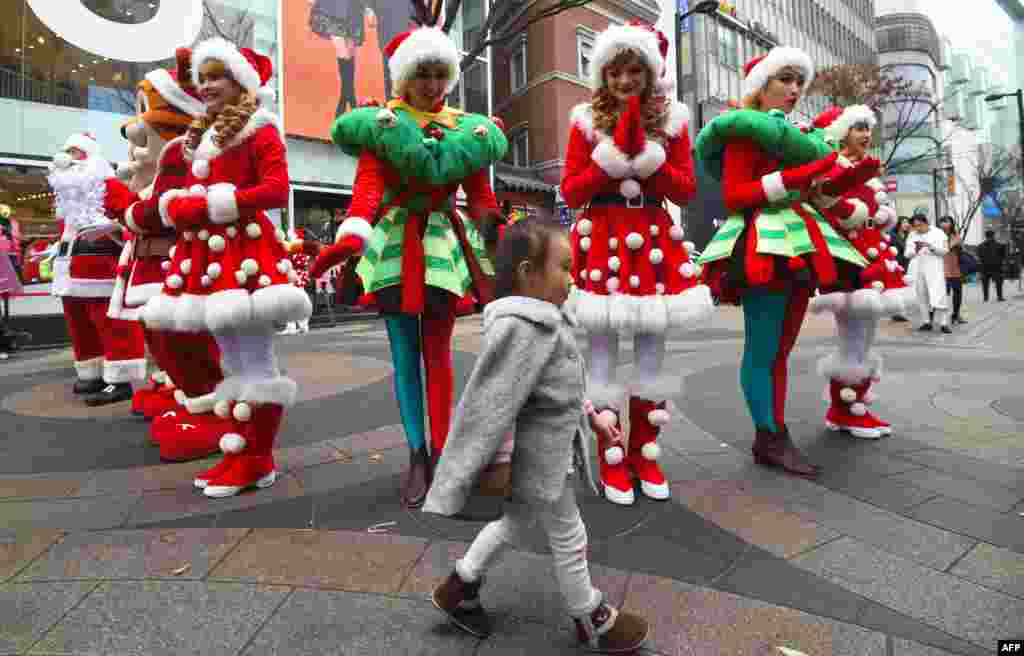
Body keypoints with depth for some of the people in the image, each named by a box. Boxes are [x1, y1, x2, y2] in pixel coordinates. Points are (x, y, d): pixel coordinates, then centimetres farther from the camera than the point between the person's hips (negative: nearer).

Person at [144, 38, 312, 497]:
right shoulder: (199, 137, 23)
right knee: (230, 360, 12)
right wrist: (175, 206, -1)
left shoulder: (260, 130, -2)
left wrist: (210, 204, -16)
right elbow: (187, 192, 21)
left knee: (255, 361, -5)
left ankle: (257, 461, 4)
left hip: (246, 254, -9)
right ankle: (241, 453, 22)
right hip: (207, 255, 9)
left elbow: (277, 190, -15)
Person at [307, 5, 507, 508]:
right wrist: (352, 235, -30)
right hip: (394, 244, 0)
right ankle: (417, 454, 9)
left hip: (443, 244, 1)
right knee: (404, 353, 0)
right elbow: (367, 184, -11)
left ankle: (440, 451, 10)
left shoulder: (467, 128, 11)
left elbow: (481, 195, 7)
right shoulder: (380, 122, 5)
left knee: (437, 353, 1)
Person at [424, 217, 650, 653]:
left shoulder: (540, 320, 1)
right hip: (537, 457, -9)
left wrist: (591, 415, 21)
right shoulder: (521, 329, -31)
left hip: (539, 450, 9)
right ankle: (592, 620, 39)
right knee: (568, 537, 13)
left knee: (517, 520, 26)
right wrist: (447, 494, -28)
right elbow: (486, 408, -32)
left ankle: (458, 588, 43)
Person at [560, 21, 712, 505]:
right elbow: (570, 192, -2)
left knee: (651, 353, 8)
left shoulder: (671, 119, 9)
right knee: (604, 354, -1)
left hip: (655, 240, 3)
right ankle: (612, 461, 14)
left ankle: (645, 453, 23)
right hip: (602, 242, -2)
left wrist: (646, 155, -10)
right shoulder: (587, 120, 3)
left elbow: (686, 192, 3)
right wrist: (615, 156, -11)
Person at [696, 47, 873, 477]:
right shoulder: (744, 132, -2)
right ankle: (769, 439, -1)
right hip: (763, 243, -9)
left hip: (797, 241, 9)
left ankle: (774, 435, 16)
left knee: (782, 349, 9)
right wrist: (788, 179, -19)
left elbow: (802, 193, 21)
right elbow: (732, 197, -13)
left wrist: (849, 179, 11)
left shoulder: (791, 134, 22)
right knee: (763, 350, -8)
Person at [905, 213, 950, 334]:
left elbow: (944, 250, -1)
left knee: (939, 295, -11)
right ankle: (927, 321, 11)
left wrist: (930, 246, -16)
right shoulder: (912, 235, 15)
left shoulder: (938, 233, 6)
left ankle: (944, 323, -11)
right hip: (917, 269, 4)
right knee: (922, 296, 4)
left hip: (934, 269, -3)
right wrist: (914, 250, -9)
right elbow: (907, 254, 11)